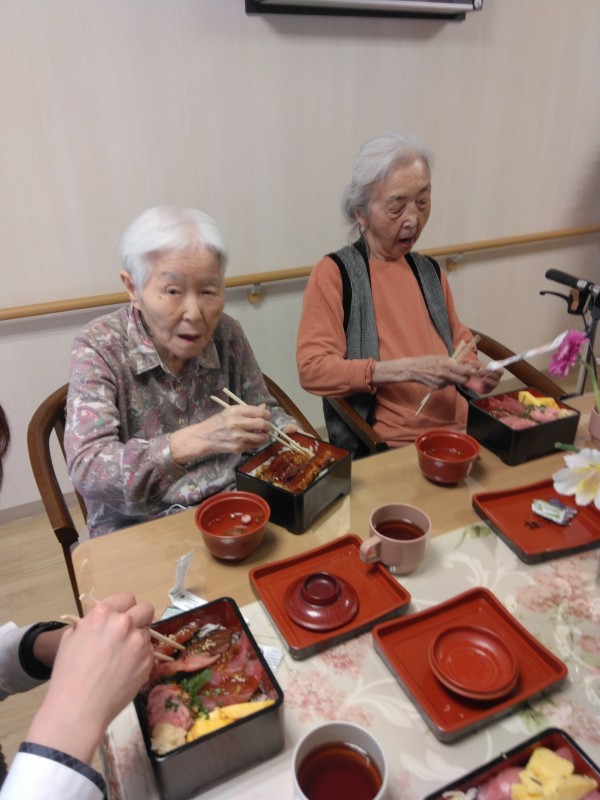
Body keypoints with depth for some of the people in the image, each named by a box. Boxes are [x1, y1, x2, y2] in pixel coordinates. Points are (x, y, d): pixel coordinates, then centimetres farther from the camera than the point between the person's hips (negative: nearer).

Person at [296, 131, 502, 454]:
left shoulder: (430, 270, 13)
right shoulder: (334, 273, -4)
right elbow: (311, 368, -12)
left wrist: (471, 372, 3)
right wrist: (408, 370, -20)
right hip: (385, 450, -6)